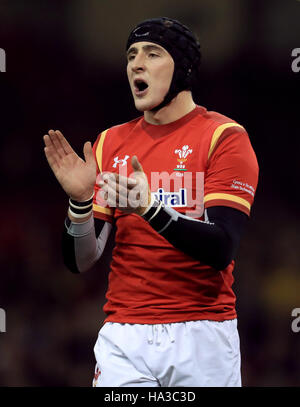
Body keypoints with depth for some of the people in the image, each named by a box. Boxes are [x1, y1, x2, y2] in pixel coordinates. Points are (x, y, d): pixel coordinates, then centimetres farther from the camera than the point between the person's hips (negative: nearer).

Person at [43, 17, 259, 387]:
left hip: (202, 334, -3)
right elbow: (81, 262, 6)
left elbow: (221, 249, -15)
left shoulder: (224, 136, -4)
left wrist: (149, 208, -28)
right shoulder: (109, 143, 9)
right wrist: (80, 201, -13)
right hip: (123, 338, 3)